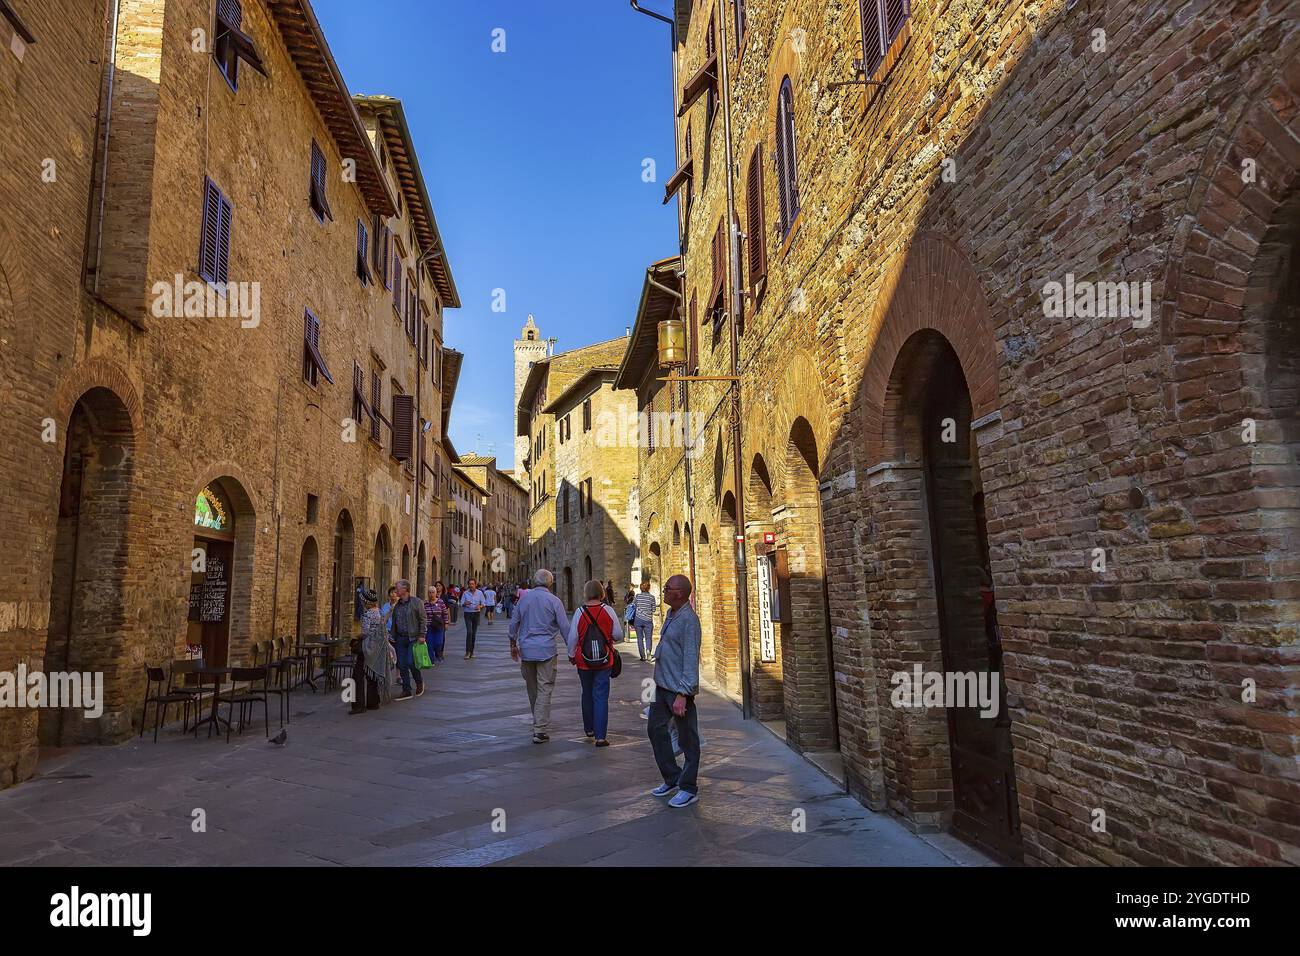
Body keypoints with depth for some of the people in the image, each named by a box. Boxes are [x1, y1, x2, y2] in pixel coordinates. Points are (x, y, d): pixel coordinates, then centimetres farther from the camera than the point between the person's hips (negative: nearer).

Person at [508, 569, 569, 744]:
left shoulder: (524, 598, 5)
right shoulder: (554, 601, -6)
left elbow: (513, 623, 11)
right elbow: (565, 628, -6)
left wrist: (513, 644, 23)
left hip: (526, 650, 4)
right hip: (546, 650, -4)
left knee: (532, 688, 17)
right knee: (544, 690, -3)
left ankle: (539, 723, 31)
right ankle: (539, 731, -8)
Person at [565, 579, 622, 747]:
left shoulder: (579, 612, -8)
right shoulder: (608, 610, -8)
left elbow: (572, 638, -4)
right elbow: (618, 635, -4)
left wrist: (571, 655, 12)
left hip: (584, 662, 1)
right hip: (604, 661, -1)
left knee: (587, 695, 19)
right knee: (601, 697, 1)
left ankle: (589, 729, 32)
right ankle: (600, 736, -4)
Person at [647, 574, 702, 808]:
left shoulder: (689, 620, -19)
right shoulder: (671, 614, 10)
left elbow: (691, 660, -22)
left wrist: (682, 694, -25)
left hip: (679, 689, -10)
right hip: (662, 685, 10)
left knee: (687, 738, 3)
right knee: (656, 729, 16)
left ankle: (688, 789, 15)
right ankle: (672, 778, 29)